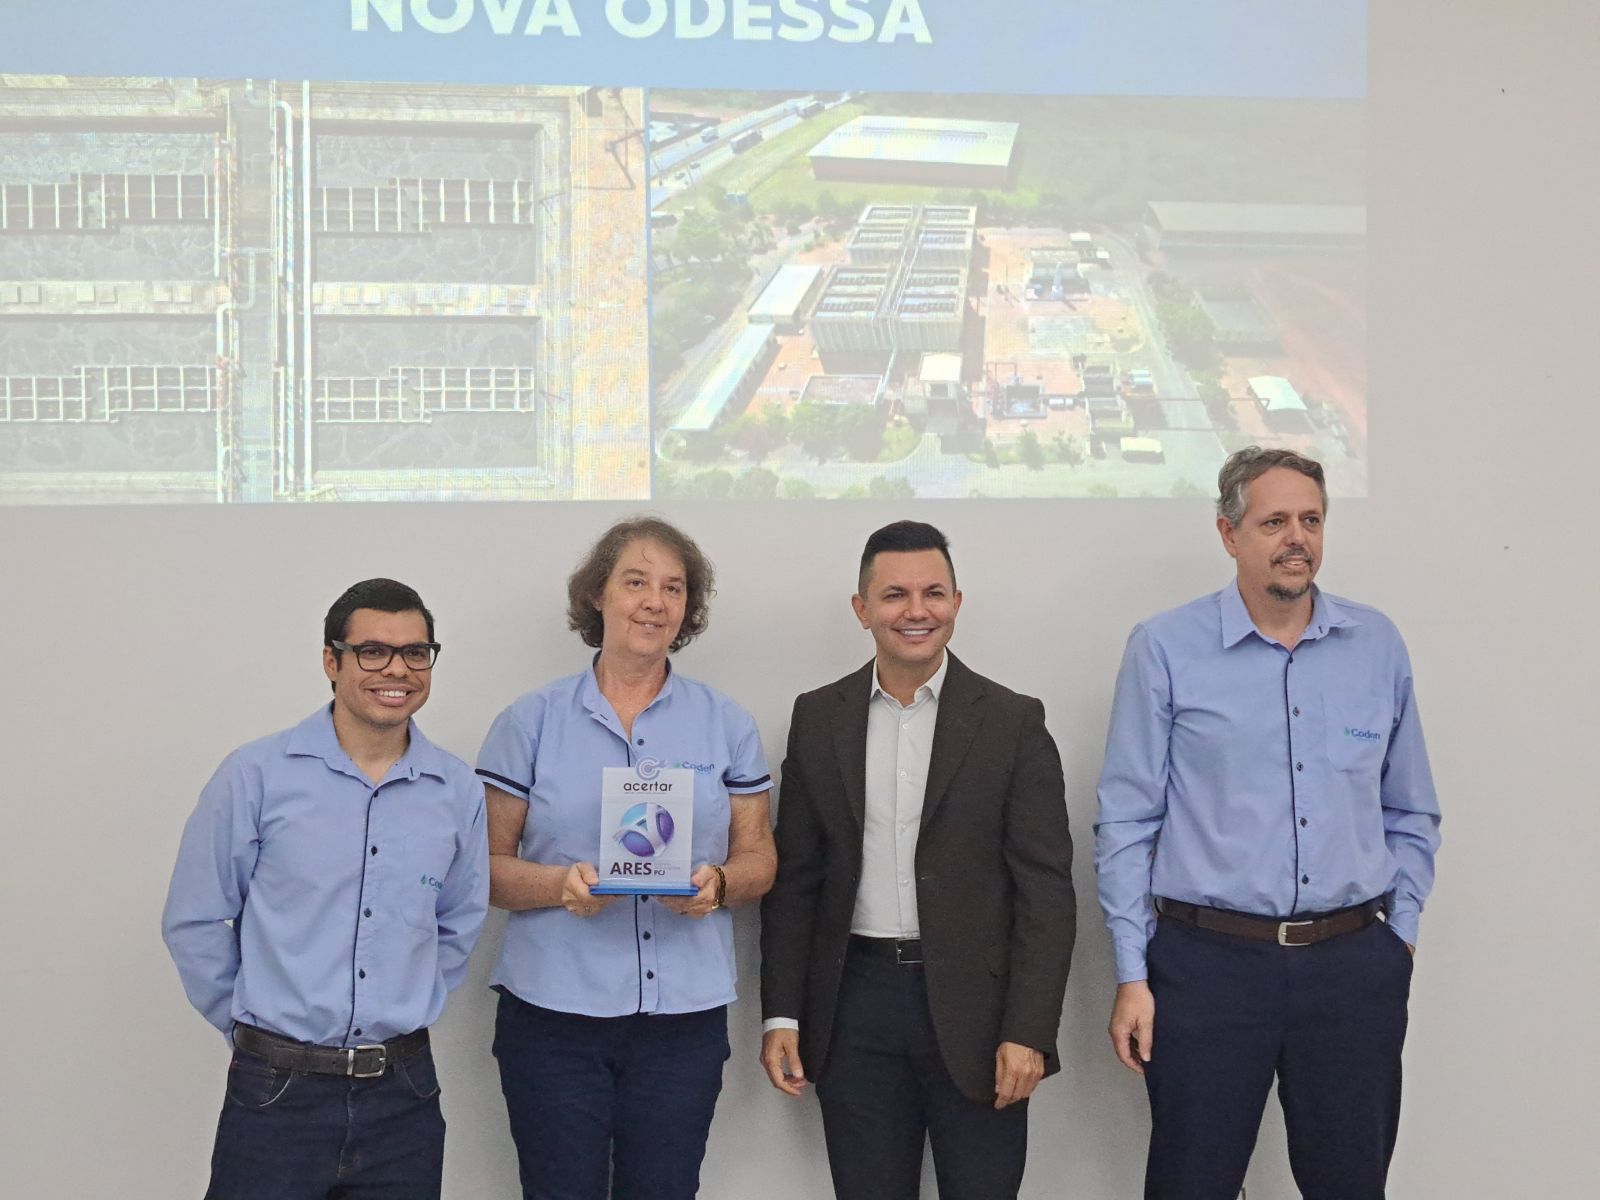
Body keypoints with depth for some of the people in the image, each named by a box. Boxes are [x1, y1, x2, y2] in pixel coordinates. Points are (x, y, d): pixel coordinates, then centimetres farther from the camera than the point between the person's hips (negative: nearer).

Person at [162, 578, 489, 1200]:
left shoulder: (459, 791, 3)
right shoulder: (256, 775, -6)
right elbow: (194, 922, -1)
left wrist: (401, 1014, 11)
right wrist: (252, 1023, 4)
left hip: (404, 1096, 3)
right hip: (276, 1096, -2)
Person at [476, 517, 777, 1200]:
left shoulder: (726, 726, 9)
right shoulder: (532, 722, 4)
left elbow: (758, 861, 12)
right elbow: (487, 866, 3)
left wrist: (719, 883, -10)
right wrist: (559, 885, -16)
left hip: (685, 1015, 1)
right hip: (553, 1011, -1)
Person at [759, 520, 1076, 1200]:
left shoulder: (1013, 722, -1)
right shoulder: (818, 718, 6)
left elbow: (1045, 889, -5)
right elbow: (794, 880, 9)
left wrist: (1028, 1033, -12)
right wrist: (781, 1015, 2)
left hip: (975, 1013, -2)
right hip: (855, 1009, 2)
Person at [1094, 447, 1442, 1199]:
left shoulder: (1377, 645, 6)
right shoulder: (1165, 650, -3)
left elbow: (1410, 813, 15)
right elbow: (1126, 822, -1)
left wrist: (1401, 933, 8)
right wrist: (1131, 976, -4)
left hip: (1353, 968, 3)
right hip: (1208, 963, -2)